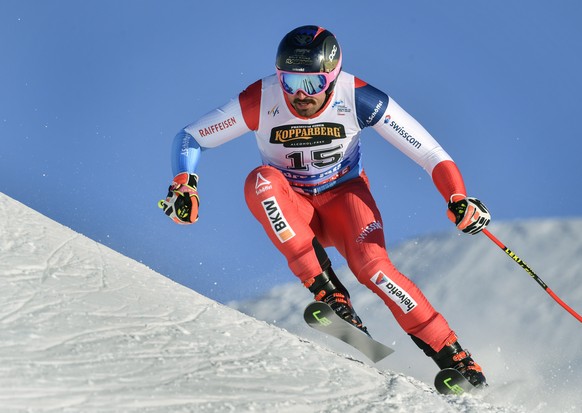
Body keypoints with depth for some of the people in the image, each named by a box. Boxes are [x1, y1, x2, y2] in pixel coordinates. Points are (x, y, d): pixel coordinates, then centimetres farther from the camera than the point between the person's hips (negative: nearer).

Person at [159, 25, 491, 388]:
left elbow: (428, 151, -19)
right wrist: (184, 187, -30)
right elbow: (189, 138, -12)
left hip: (345, 195, -1)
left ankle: (453, 356, -15)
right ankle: (327, 292, -30)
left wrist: (459, 200, -33)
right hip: (293, 209, 1)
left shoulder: (358, 98, -22)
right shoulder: (261, 101, -22)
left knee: (371, 264, -29)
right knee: (261, 181, -32)